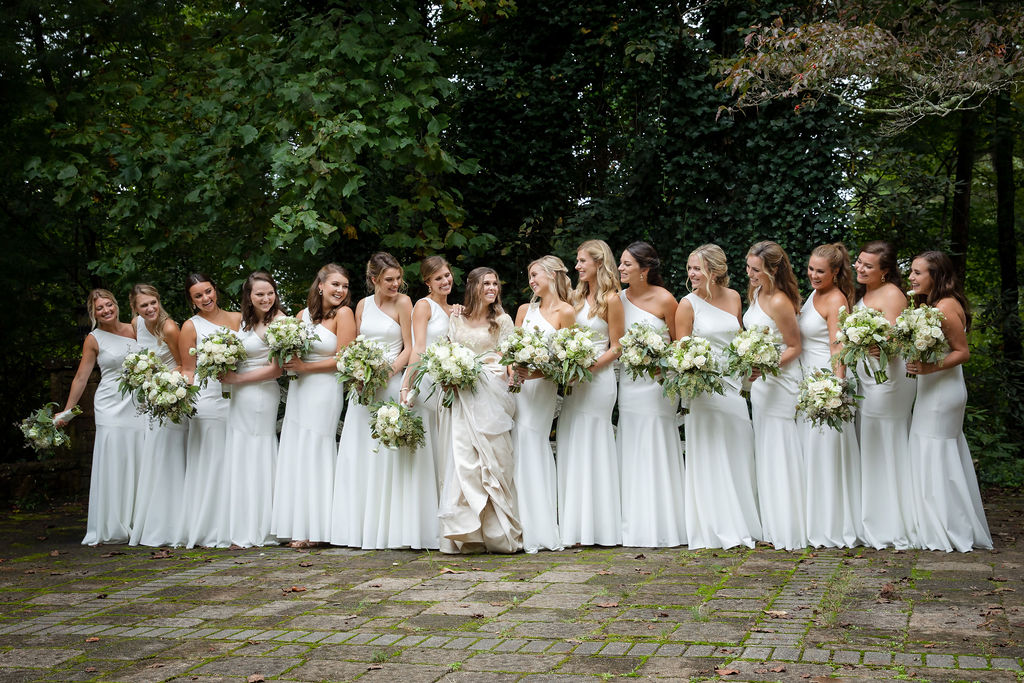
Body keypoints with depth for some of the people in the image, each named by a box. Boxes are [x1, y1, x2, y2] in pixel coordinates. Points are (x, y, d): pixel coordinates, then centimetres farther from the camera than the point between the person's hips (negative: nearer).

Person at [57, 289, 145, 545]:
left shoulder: (133, 330, 10)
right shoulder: (94, 339, 2)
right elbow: (81, 378, 4)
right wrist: (66, 412, 4)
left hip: (139, 405, 3)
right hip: (112, 406, -3)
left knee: (138, 464, 1)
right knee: (112, 465, -5)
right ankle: (111, 528, 1)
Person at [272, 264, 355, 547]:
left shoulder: (343, 313, -7)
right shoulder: (304, 314, 10)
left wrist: (305, 367, -10)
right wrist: (290, 365, -3)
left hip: (325, 390, -6)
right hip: (298, 389, 6)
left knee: (313, 454, -4)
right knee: (294, 455, 6)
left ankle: (313, 530, 4)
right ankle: (296, 526, 13)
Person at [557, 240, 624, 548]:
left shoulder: (611, 299, -5)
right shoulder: (578, 296, 15)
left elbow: (616, 348, -6)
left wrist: (591, 366, -19)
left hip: (598, 378, -7)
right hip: (574, 380, 7)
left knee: (591, 447, -4)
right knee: (571, 448, 6)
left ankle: (594, 527, 4)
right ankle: (574, 526, 12)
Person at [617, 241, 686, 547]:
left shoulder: (664, 299, -8)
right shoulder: (619, 299, 6)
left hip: (658, 382, -5)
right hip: (628, 382, 5)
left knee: (656, 453, -1)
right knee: (631, 452, 6)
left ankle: (662, 529, 9)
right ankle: (635, 528, 15)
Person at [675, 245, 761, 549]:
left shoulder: (733, 297, 7)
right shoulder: (688, 304, -5)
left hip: (733, 383, 5)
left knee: (739, 452, 8)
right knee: (709, 457, -2)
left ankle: (744, 524, 20)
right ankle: (717, 529, 6)